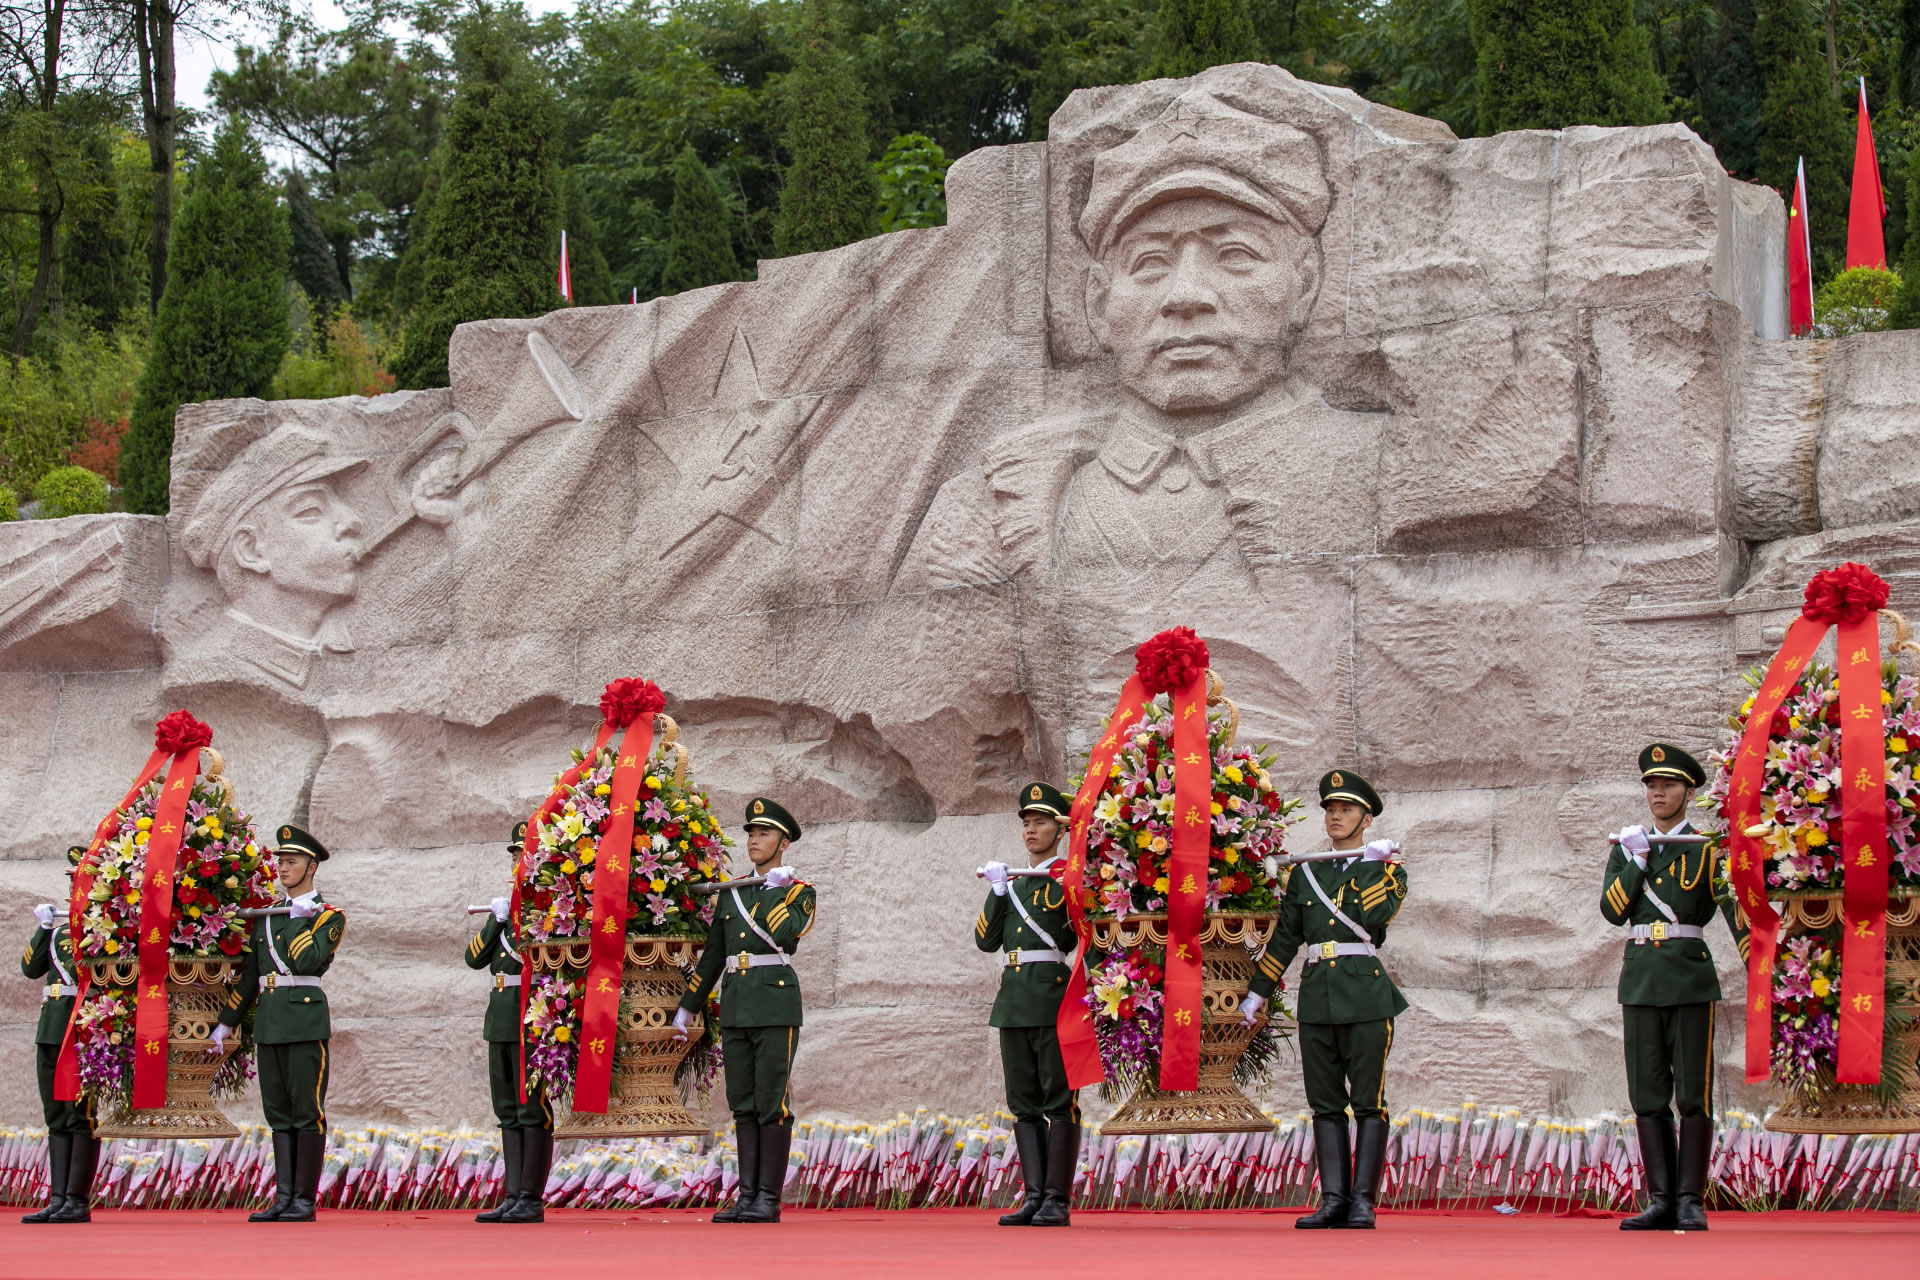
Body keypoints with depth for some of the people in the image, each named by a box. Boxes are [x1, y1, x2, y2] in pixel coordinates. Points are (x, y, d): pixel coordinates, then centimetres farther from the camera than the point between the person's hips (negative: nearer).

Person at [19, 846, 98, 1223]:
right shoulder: (62, 922, 20)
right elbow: (31, 967, 11)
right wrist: (44, 928, 1)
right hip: (52, 1030, 8)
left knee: (81, 1117, -7)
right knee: (57, 1118, 7)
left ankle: (78, 1202, -6)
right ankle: (58, 1199, 8)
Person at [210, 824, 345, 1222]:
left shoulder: (328, 917, 2)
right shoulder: (266, 916, 18)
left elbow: (308, 962, -16)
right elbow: (248, 976, 20)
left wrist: (298, 920, -8)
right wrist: (225, 1024, 16)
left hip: (305, 1020, -6)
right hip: (269, 1022, 6)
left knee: (307, 1111, -5)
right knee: (279, 1113, 6)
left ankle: (305, 1200, -3)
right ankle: (283, 1198, 7)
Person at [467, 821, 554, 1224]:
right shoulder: (508, 903, 21)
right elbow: (475, 958, 13)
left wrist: (515, 914, -14)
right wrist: (496, 919, 0)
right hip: (501, 1018, 8)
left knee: (533, 1110, -8)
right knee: (509, 1112, 8)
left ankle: (532, 1201, -7)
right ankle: (513, 1197, 10)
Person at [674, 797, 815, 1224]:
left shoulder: (799, 892, 3)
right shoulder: (732, 893, 17)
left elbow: (787, 934, -18)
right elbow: (712, 956, 20)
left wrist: (776, 890, -9)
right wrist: (688, 1006, 19)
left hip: (775, 1007, -6)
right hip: (735, 1009, 6)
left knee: (771, 1104, -7)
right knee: (743, 1105, 5)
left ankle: (769, 1200, -6)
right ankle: (748, 1196, 7)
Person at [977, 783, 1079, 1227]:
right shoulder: (1009, 883, 20)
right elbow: (986, 940, 11)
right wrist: (998, 892, 1)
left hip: (1055, 998, -7)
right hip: (1014, 1002, 7)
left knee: (1060, 1102, -7)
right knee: (1024, 1104, 6)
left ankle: (1057, 1201, -7)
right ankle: (1035, 1197, 8)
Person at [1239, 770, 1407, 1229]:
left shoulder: (1387, 868, 5)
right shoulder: (1305, 873, 16)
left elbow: (1377, 917, -14)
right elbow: (1284, 937, 20)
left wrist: (1374, 864, -14)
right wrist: (1256, 993, 19)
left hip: (1366, 996, -4)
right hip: (1317, 997, 4)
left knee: (1368, 1102, -5)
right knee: (1326, 1105, 3)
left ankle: (1363, 1202, -4)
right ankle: (1334, 1200, 5)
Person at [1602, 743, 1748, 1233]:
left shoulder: (1708, 848, 3)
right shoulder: (1626, 848, 14)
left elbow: (1736, 909, -8)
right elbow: (1612, 911, 4)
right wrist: (1637, 861, -7)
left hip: (1690, 976, -4)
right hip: (1640, 977, 4)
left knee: (1693, 1094, -4)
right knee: (1648, 1095, 3)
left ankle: (1691, 1202, -1)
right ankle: (1662, 1201, 7)